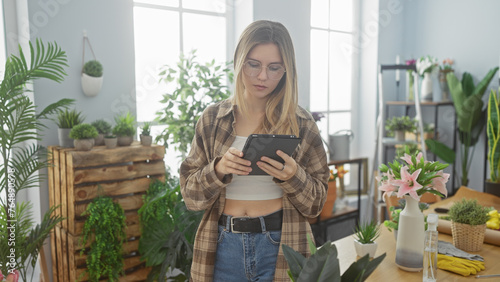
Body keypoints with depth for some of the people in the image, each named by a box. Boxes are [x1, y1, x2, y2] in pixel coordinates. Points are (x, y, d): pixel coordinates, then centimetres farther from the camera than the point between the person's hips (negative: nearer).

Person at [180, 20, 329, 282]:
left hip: (280, 247, -1)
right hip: (224, 246, 1)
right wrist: (218, 170, -19)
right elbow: (190, 193, 0)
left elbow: (316, 201, 1)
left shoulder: (300, 123, -4)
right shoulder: (213, 118, -1)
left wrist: (293, 176, -19)